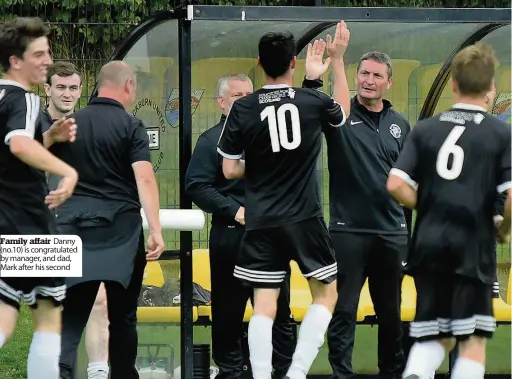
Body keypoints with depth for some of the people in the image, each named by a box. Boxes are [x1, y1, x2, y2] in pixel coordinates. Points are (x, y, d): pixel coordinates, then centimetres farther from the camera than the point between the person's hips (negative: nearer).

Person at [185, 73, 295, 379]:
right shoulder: (212, 140, 0)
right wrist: (235, 211, -15)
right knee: (228, 311, 3)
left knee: (280, 309, 6)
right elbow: (196, 186, -8)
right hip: (231, 237, -3)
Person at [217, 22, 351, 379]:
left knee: (264, 306, 4)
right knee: (326, 294, 14)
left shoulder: (242, 110, -6)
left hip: (262, 224, 1)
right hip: (306, 219, -1)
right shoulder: (312, 102, -4)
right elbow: (344, 111, 20)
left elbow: (230, 170, -2)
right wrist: (338, 60, 25)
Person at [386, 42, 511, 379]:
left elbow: (396, 186, -3)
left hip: (429, 246, 3)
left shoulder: (425, 129, 5)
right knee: (473, 341, 4)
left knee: (435, 337, 13)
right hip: (472, 249, -3)